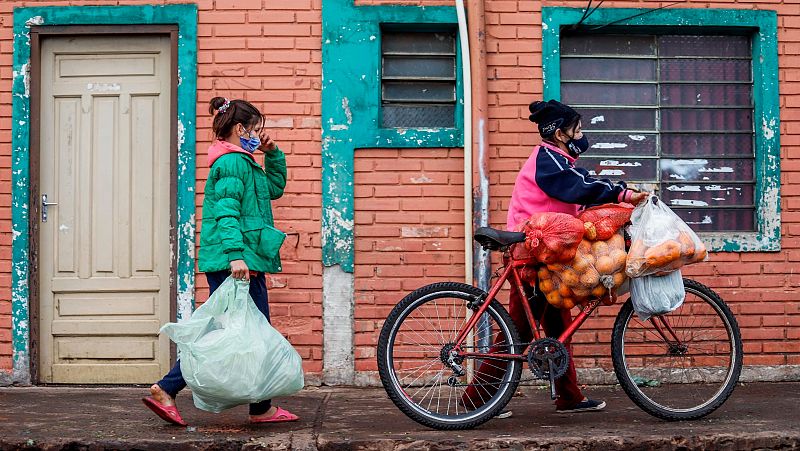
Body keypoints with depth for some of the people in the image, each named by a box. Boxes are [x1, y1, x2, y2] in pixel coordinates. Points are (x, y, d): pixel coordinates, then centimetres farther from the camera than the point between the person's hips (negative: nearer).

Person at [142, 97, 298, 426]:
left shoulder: (240, 162, 22)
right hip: (240, 263, -10)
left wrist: (272, 153, 20)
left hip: (225, 264, 10)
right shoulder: (233, 162, -10)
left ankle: (165, 391, 7)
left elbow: (275, 188, 31)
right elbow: (227, 213, -21)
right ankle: (261, 409, 11)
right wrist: (236, 255, -30)